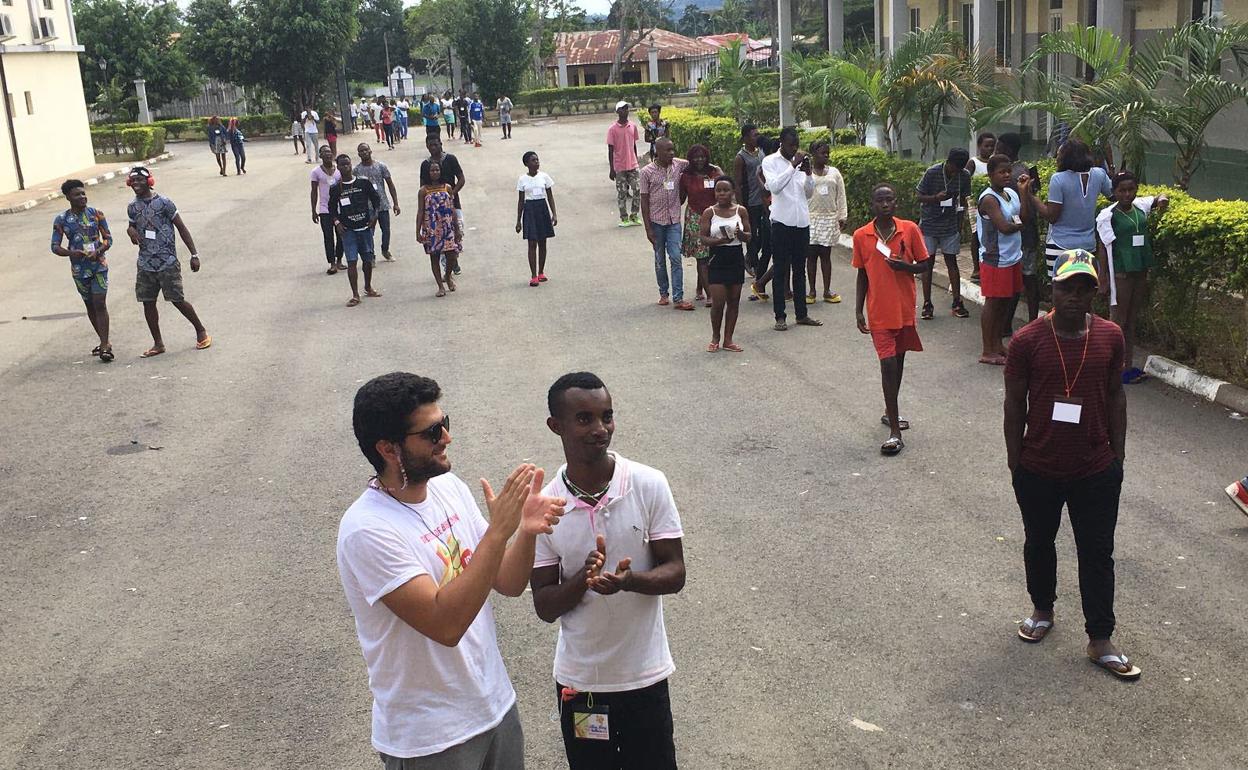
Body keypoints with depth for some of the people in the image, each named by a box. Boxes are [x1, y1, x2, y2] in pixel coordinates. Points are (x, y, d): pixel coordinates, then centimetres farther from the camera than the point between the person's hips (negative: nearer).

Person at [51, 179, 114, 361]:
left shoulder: (96, 214, -2)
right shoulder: (61, 220, -2)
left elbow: (108, 238, -1)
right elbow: (55, 246, -2)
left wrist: (98, 252, -20)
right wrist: (71, 253, -23)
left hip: (99, 265, -2)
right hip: (79, 269, 2)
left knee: (100, 303, -10)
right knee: (90, 305, 12)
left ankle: (105, 346, -11)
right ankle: (104, 342, 25)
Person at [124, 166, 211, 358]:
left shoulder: (163, 203, -9)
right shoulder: (132, 208, 8)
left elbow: (181, 228, -6)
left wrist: (194, 254, -10)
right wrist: (130, 230, -4)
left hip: (167, 263, -6)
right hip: (145, 264, 6)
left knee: (177, 300, -4)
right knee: (148, 303, 5)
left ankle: (201, 331, 17)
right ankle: (158, 344, 16)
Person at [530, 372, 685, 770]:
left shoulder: (650, 485, -12)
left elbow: (674, 573, -9)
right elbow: (544, 606, -7)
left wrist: (628, 579, -29)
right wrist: (582, 579, -27)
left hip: (644, 674, -1)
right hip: (578, 679, 1)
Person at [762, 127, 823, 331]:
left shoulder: (800, 161, 12)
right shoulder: (770, 161, -2)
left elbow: (809, 193, 12)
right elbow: (774, 186, -19)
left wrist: (808, 174, -5)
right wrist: (793, 166, -20)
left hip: (802, 222, 5)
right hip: (782, 222, -5)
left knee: (799, 270, 11)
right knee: (780, 271, 0)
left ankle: (801, 314, 18)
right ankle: (780, 317, 4)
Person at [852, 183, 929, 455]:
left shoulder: (910, 230, -4)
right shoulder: (861, 236, -3)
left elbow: (923, 265, 3)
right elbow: (862, 275, 5)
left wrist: (906, 266, -18)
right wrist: (858, 311, 3)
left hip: (905, 309, 2)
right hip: (879, 312, -2)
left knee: (898, 360, 16)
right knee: (888, 363, -8)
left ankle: (890, 412, 36)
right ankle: (894, 431, -7)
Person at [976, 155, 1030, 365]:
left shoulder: (1011, 194, 9)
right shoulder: (989, 199, -17)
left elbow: (1026, 215, 0)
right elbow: (1004, 227, -25)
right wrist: (1021, 224, -7)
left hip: (1012, 258, 8)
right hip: (995, 259, -8)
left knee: (1004, 302, 15)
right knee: (993, 303, -1)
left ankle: (997, 345, 26)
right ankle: (987, 351, 7)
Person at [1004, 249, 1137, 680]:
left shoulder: (1109, 336, -4)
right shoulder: (1027, 341, -12)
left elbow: (1115, 395, 5)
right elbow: (1015, 404, -6)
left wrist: (1118, 455, 5)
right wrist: (1016, 463, -3)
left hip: (1096, 471, 1)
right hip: (1039, 470, -1)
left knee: (1097, 554, 8)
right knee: (1039, 544, 18)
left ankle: (1100, 642, 20)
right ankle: (1042, 611, 42)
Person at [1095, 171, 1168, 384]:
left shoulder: (1141, 206, 6)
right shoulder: (1108, 215, -10)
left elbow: (1161, 198, 25)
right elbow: (1103, 249, -9)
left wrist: (1162, 200, -2)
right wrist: (1103, 281, -13)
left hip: (1141, 270, 6)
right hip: (1120, 272, -6)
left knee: (1131, 320, 12)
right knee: (1118, 320, -1)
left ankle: (1129, 365, 18)